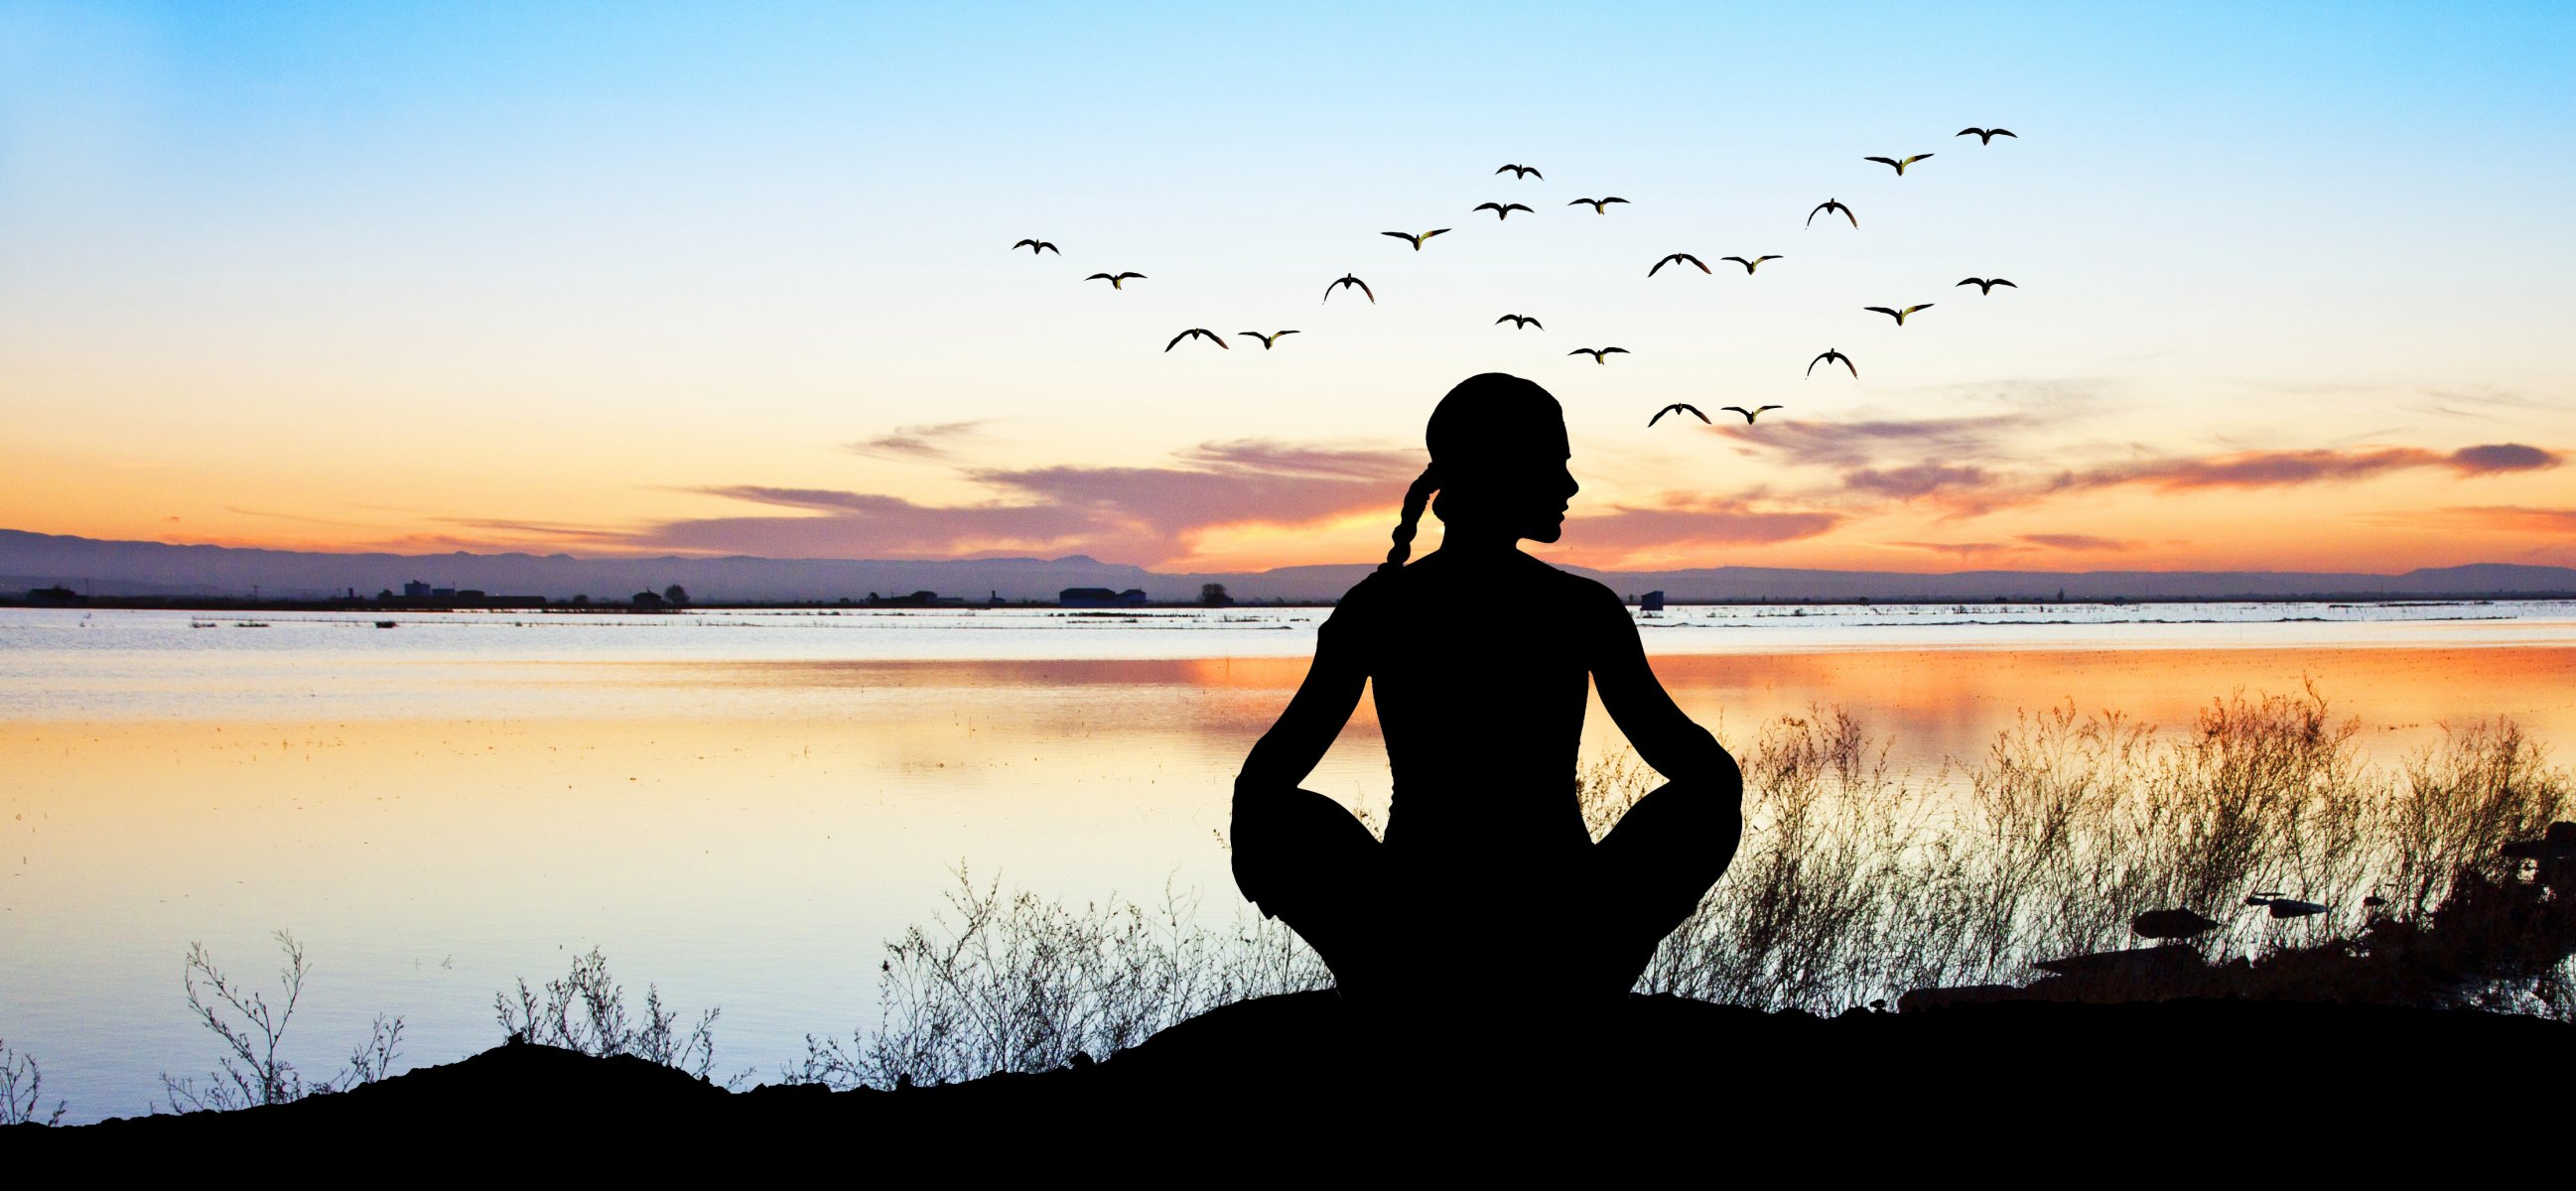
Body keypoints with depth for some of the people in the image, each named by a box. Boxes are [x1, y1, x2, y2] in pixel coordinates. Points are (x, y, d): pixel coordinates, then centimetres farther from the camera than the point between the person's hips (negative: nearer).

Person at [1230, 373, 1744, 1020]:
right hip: (1566, 960, -1)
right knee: (1709, 795, 26)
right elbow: (1707, 766, 5)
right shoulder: (1586, 610, -5)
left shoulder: (1374, 608, -3)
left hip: (1412, 959, 1)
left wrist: (1254, 848, 21)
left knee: (1278, 814, 29)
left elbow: (1261, 783, 0)